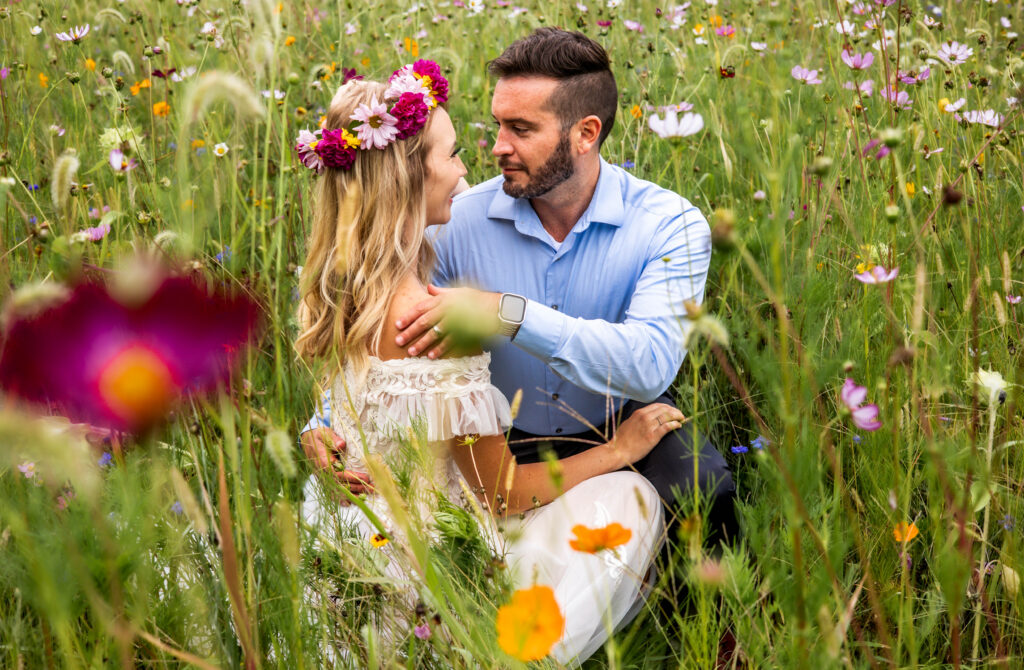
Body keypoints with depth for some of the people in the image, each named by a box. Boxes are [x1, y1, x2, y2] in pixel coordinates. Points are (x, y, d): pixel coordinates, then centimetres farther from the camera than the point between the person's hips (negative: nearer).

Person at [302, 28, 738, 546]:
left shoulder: (669, 226, -16)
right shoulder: (461, 220, -10)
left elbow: (651, 365, -32)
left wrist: (509, 313, -40)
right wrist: (324, 420, -24)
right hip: (501, 442, 3)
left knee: (702, 487, -32)